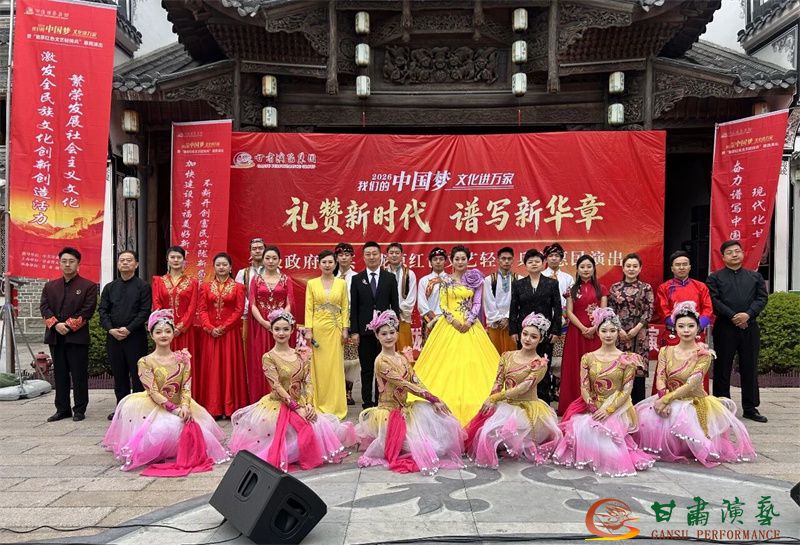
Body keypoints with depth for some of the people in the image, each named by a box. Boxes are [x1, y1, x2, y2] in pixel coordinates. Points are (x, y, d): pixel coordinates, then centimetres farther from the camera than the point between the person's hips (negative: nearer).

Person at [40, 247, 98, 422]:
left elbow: (87, 310, -8)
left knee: (79, 375, 0)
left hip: (77, 337, -4)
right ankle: (62, 409, 19)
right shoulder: (50, 286, 15)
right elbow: (44, 307, 4)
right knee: (60, 375, 10)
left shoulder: (88, 286, 1)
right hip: (55, 337, 5)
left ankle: (79, 410, 9)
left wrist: (69, 325, -15)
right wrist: (56, 324, -12)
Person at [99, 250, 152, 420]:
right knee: (119, 374, 10)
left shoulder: (143, 286, 1)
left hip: (135, 336, -4)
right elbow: (103, 311, 7)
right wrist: (111, 329, -9)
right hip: (113, 337, 4)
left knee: (137, 374, -2)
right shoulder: (110, 287, 14)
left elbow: (145, 311, -8)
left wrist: (128, 329, -16)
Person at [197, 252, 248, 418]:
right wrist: (210, 328, -13)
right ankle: (212, 408, 10)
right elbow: (202, 310, 2)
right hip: (210, 333, 2)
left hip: (230, 333, -2)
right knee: (211, 368, 4)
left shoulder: (238, 287, 3)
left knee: (230, 367, 1)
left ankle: (231, 407, 8)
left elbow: (238, 311, -5)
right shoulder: (205, 287, 9)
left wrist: (223, 327, -13)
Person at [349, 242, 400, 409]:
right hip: (365, 331, 0)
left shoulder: (390, 278, 5)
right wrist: (354, 331, -4)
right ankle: (367, 402, 14)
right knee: (366, 369, 6)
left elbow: (395, 305, 5)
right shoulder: (357, 279, 5)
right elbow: (354, 307, 3)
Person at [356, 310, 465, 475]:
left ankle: (441, 452, 7)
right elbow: (404, 385, -21)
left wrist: (434, 401, -16)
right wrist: (433, 398, -20)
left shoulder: (403, 358, 8)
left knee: (434, 413, -12)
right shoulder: (381, 361, -17)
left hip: (404, 407, 7)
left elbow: (416, 382, -1)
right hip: (388, 411, -7)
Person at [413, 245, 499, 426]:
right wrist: (454, 321, -12)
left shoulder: (475, 280, 6)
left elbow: (477, 304, 2)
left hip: (470, 325, 1)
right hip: (450, 325, -1)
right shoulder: (445, 280, 3)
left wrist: (469, 321, -11)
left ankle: (471, 404, 8)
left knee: (471, 361, -1)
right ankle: (448, 406, 5)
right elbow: (443, 305, 0)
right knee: (448, 362, -2)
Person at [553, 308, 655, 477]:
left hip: (617, 409, -3)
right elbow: (584, 388, 1)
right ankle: (588, 457, -2)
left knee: (591, 428, -30)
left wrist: (608, 409, -17)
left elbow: (626, 391, -6)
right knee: (578, 426, -28)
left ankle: (613, 459, -5)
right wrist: (592, 406, -18)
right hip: (592, 408, 3)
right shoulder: (588, 358, 7)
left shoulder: (626, 359, 0)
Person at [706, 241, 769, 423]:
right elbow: (714, 301, -6)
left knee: (750, 368, 6)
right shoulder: (715, 278, 5)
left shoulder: (755, 276, 15)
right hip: (725, 328, -2)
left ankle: (750, 408, 15)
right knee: (722, 369, 1)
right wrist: (732, 316, -14)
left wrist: (748, 314, -12)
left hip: (750, 327, 3)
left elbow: (762, 298, 4)